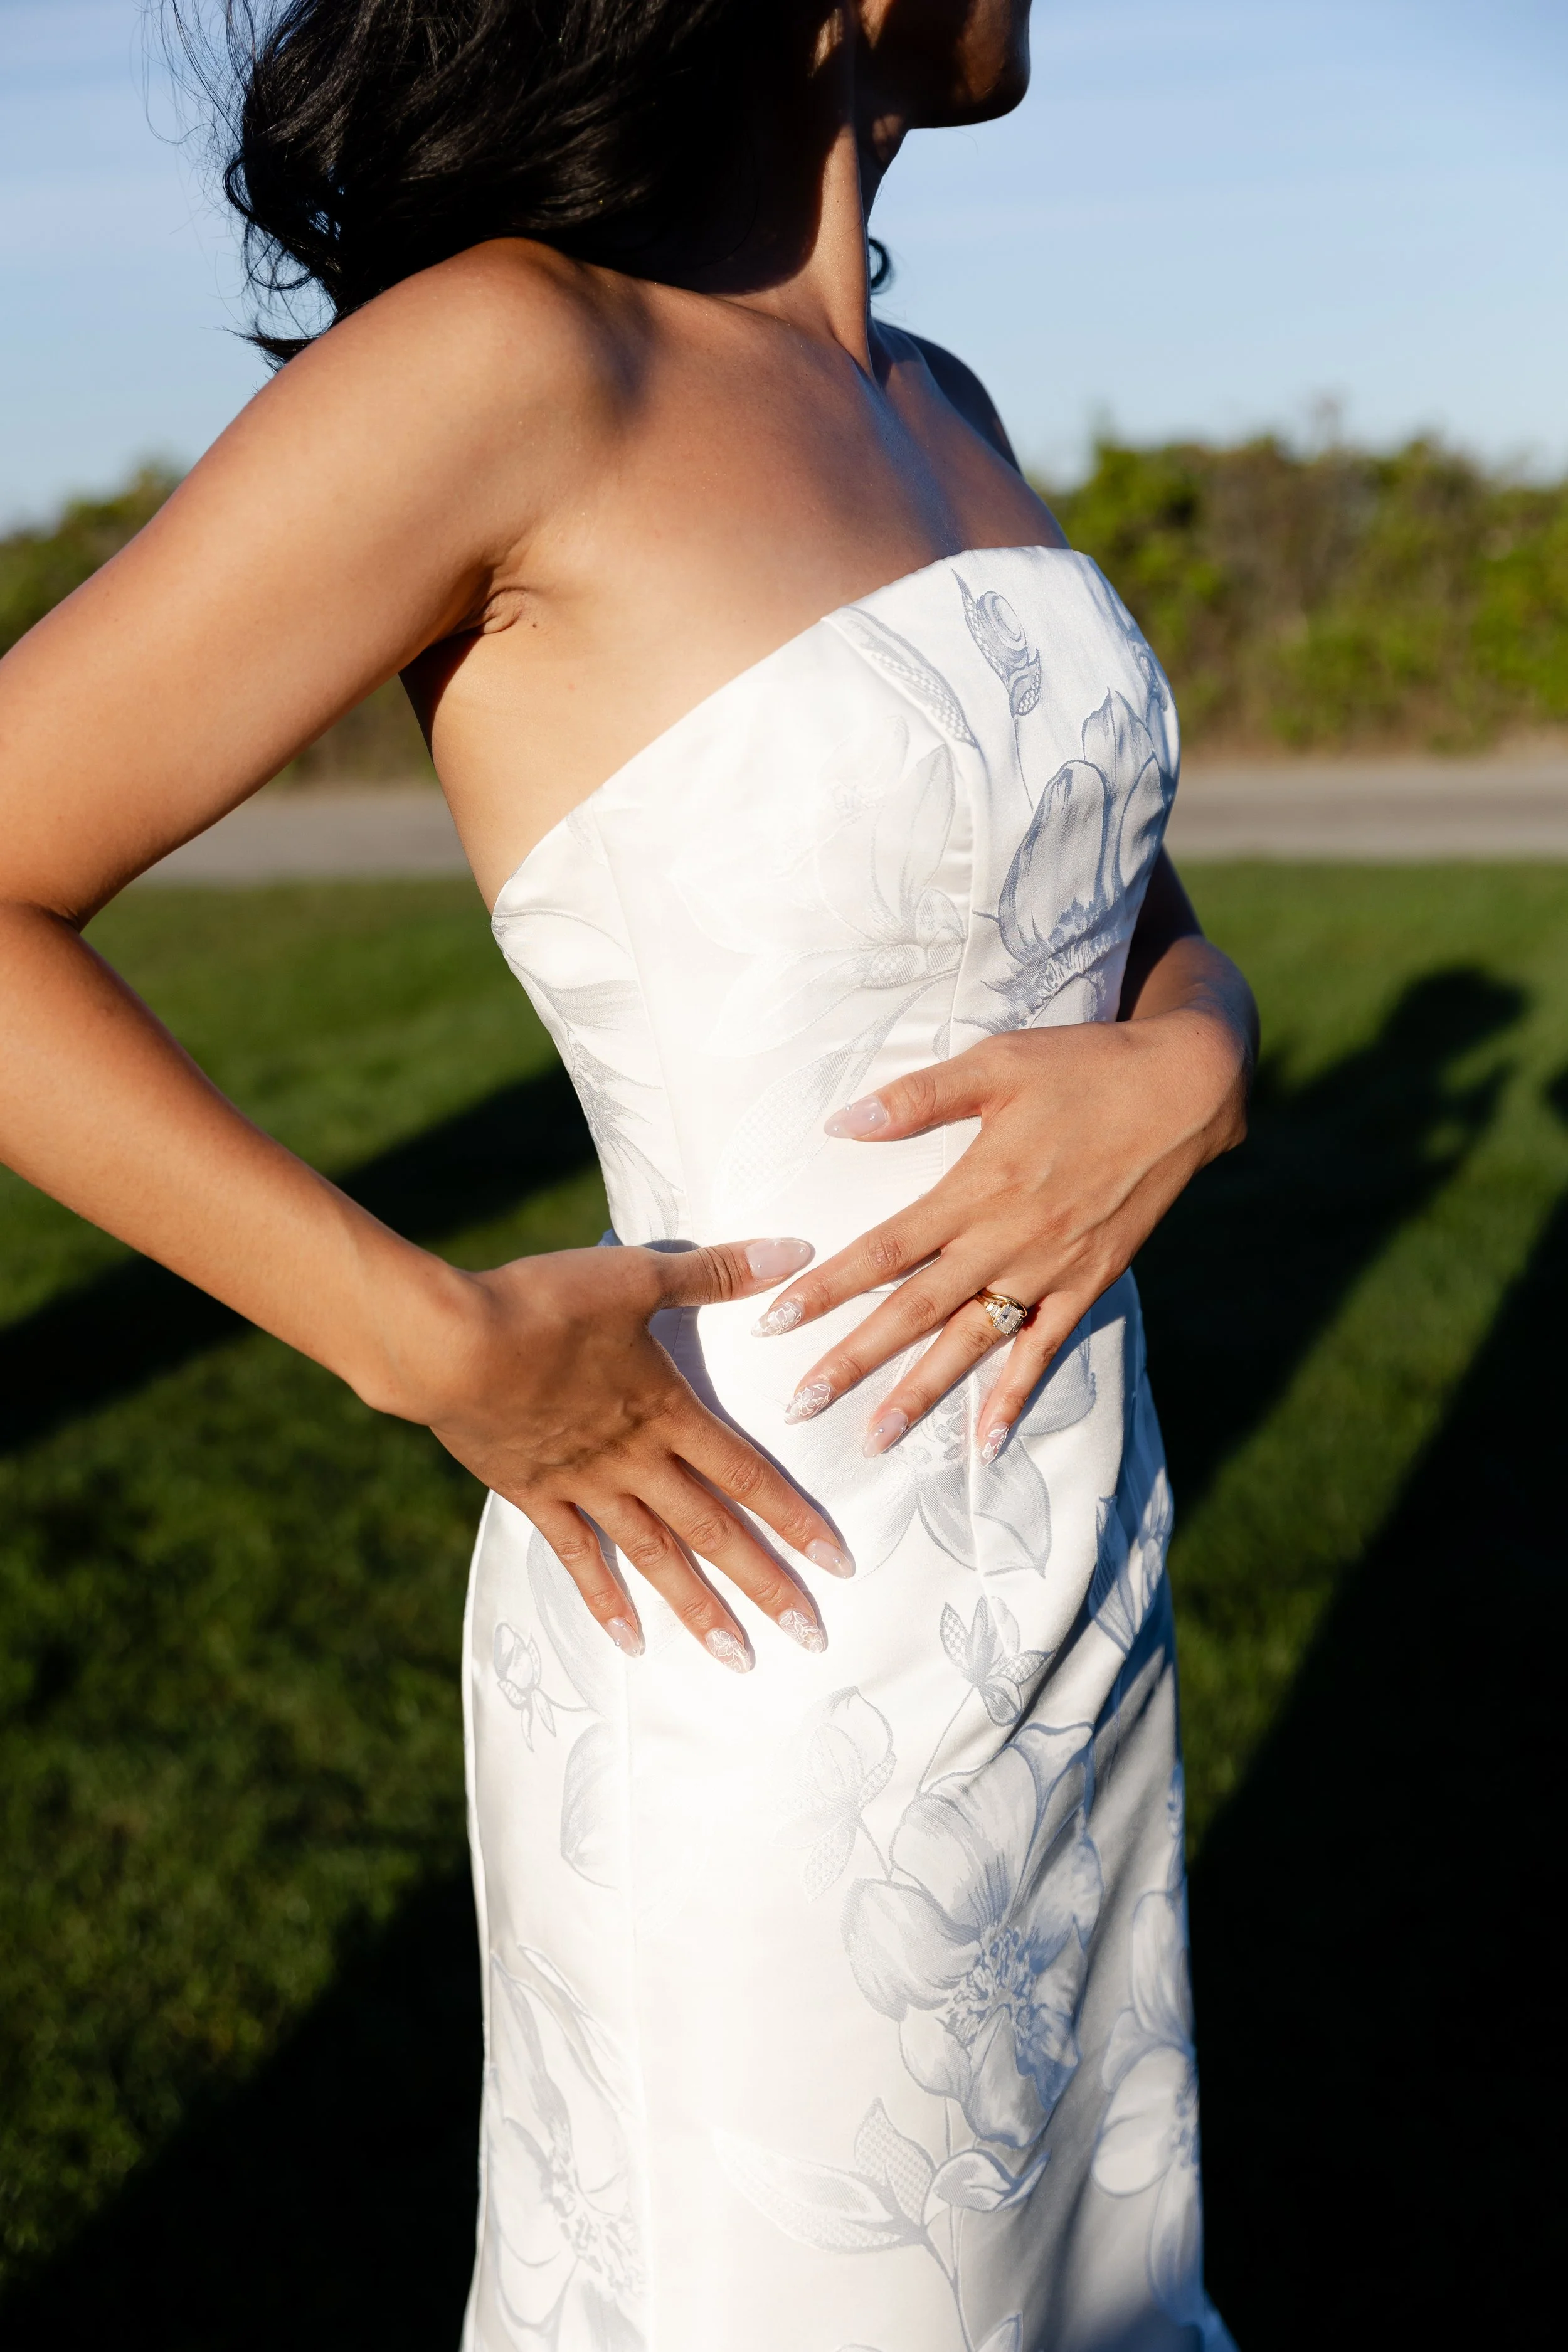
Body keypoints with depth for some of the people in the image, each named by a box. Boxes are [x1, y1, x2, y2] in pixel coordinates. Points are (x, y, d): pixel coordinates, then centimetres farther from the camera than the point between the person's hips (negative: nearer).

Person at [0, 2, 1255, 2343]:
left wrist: (1176, 1081, -11)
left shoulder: (925, 411, 6)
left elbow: (1164, 949, 11)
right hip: (768, 1664, -7)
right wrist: (446, 1347, -20)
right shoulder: (503, 354, -17)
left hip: (1072, 1621, 7)